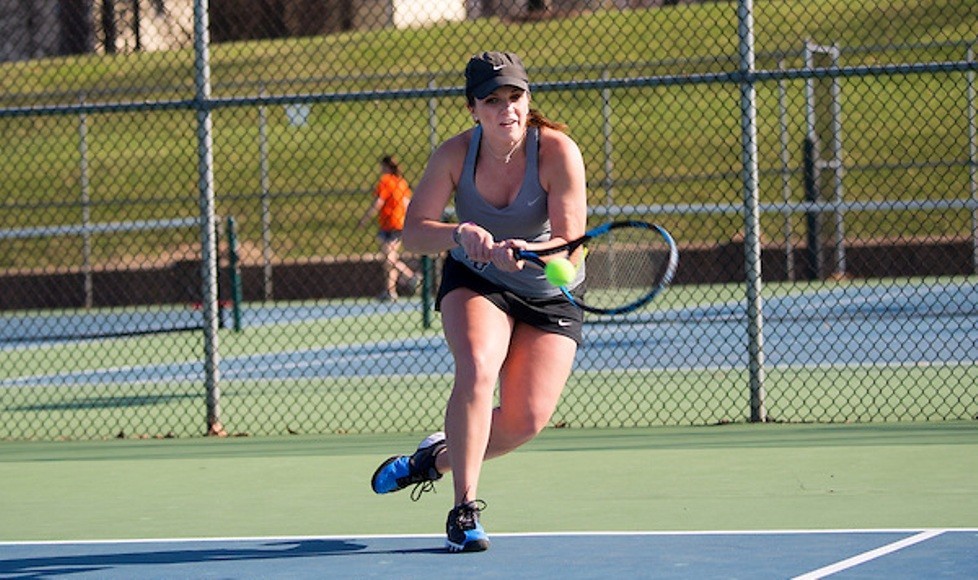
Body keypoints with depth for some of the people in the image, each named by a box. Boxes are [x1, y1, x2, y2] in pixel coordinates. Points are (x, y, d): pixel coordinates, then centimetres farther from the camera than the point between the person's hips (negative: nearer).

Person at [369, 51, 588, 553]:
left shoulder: (557, 152, -24)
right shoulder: (455, 154, -16)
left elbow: (570, 243, -29)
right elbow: (413, 230, -18)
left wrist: (526, 252, -49)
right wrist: (459, 235, -38)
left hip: (549, 297, 0)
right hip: (475, 283, 0)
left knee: (527, 419, -12)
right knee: (477, 368, -30)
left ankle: (437, 457, 19)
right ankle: (464, 509, -21)